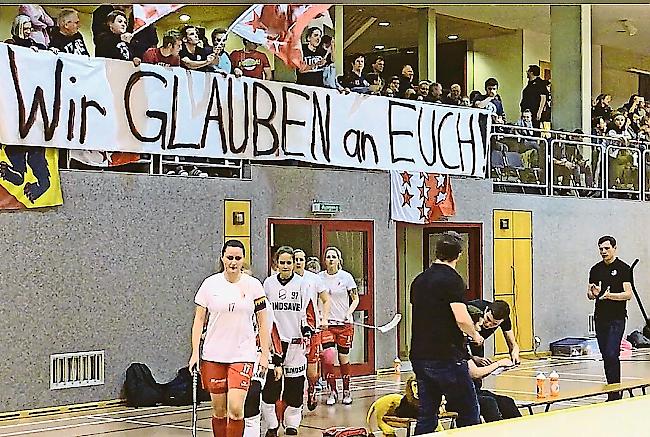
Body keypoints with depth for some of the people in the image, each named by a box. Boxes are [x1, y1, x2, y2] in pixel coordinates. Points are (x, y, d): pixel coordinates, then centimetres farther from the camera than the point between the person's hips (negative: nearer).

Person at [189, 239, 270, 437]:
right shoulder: (210, 284, 0)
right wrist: (195, 352, -3)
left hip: (243, 354, -1)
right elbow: (199, 319, 4)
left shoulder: (253, 285, -1)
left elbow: (262, 321, 4)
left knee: (235, 408, -13)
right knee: (219, 410, 8)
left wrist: (265, 353, 0)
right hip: (214, 354, 1)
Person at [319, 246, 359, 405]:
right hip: (326, 323, 1)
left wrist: (349, 313, -11)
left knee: (344, 359, 5)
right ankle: (332, 391, 4)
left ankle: (346, 391, 21)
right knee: (328, 358, -11)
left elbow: (355, 299, 5)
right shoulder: (319, 277, 3)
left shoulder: (346, 277, -1)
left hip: (344, 324, -1)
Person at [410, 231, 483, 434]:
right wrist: (475, 335, -1)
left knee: (426, 418, 9)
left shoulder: (419, 280, 11)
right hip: (448, 358, -7)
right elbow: (462, 319, -21)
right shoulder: (452, 280, -11)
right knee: (468, 414, 3)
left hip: (419, 356, 7)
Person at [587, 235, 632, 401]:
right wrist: (593, 293, -8)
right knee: (606, 356, 8)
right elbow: (589, 294, 15)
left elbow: (628, 294, -9)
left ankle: (615, 393, -10)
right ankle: (611, 392, 15)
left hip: (617, 318, -6)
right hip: (600, 317, 6)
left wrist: (609, 295, -23)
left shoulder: (623, 268, -3)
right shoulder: (595, 270, 12)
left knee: (612, 354, -13)